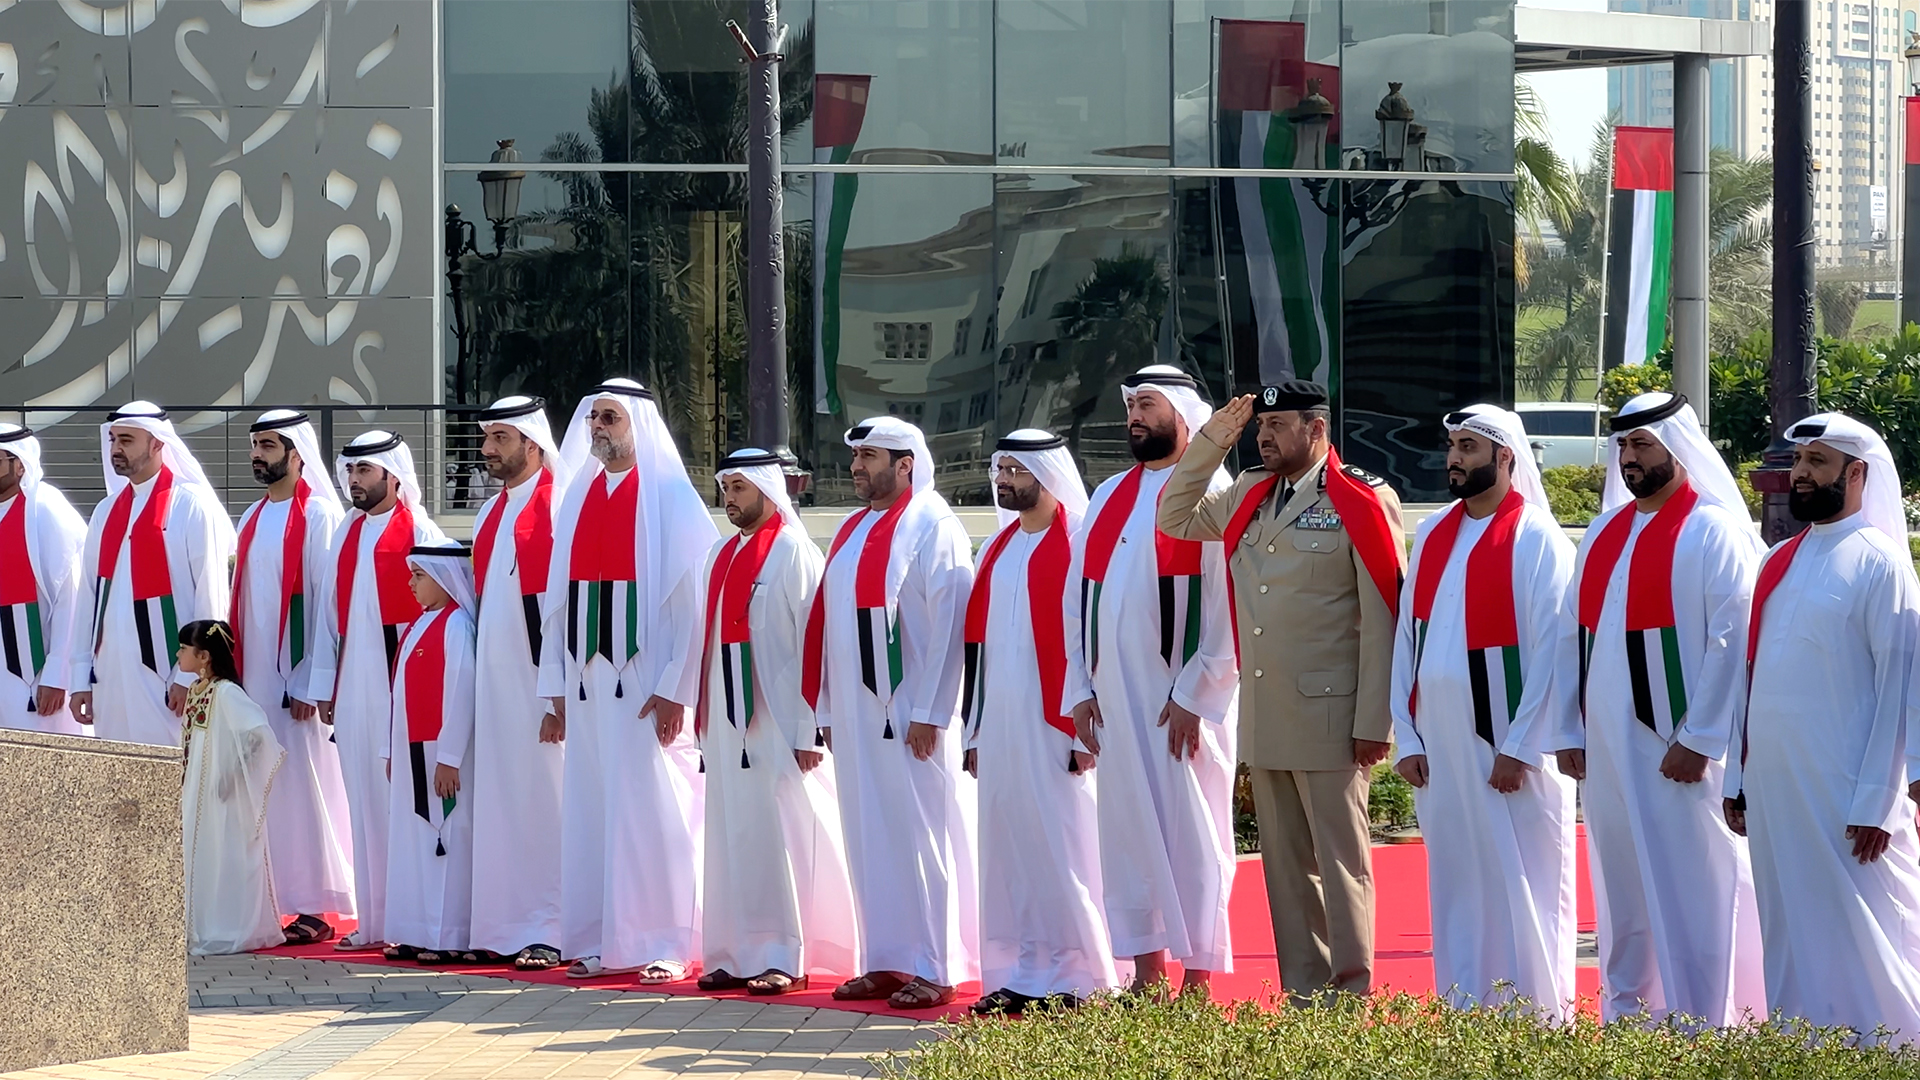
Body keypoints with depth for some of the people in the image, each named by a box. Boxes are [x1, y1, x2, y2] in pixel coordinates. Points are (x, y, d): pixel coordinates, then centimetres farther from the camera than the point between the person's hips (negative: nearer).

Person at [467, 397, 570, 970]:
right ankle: (506, 927, 11)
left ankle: (551, 932, -3)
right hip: (494, 681, 8)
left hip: (541, 684, -8)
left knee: (544, 802, -6)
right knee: (501, 803, 7)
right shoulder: (491, 515, 17)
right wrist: (476, 680, 15)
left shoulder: (560, 508, -9)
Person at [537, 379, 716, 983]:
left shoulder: (670, 498, -6)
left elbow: (690, 598, -10)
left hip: (645, 682, -6)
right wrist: (558, 678, 7)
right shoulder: (579, 497, 12)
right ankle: (603, 941, 11)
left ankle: (664, 944, 0)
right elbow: (559, 595, 13)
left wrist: (674, 686, -15)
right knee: (591, 812, 6)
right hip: (588, 681, 6)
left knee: (653, 810, -5)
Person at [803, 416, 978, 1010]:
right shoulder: (852, 531, 16)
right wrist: (826, 707, 12)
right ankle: (884, 962, 12)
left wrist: (929, 711, -18)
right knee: (869, 837, 8)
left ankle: (936, 970, -2)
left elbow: (949, 623, -14)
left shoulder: (932, 527, -8)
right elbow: (825, 621, 18)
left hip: (910, 712, -7)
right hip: (855, 711, 7)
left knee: (921, 836, -5)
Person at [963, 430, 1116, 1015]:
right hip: (999, 725, 8)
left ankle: (1077, 977, 0)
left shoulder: (1079, 546, -7)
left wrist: (1084, 730, -16)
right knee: (1008, 849, 7)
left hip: (1053, 725, -8)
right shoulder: (997, 550, 17)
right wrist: (975, 730, 15)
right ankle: (1020, 975, 12)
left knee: (1061, 850, -5)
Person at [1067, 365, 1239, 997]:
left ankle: (1197, 977, -1)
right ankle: (1146, 973, 12)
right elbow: (1077, 598, 16)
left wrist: (1194, 694, -17)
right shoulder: (1108, 498, 15)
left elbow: (1227, 607, -12)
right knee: (1128, 829, 7)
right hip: (1114, 696, 6)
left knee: (1191, 832, -4)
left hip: (1182, 699, -6)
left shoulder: (1209, 494, -5)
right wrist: (1081, 687, 8)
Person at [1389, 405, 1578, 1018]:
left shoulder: (1537, 541, -7)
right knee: (1455, 889, 9)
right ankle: (1465, 1013, 14)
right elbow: (1406, 638, 12)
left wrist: (1519, 749, -14)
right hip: (1440, 746, 6)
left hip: (1508, 746, -6)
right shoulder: (1433, 536, 11)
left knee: (1522, 891, -1)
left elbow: (1550, 651, -11)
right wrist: (1407, 736, 4)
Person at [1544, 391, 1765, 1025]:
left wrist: (1699, 740, -17)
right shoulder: (1605, 533, 14)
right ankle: (1624, 1017, 17)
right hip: (1606, 751, 6)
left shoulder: (1714, 533, -6)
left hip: (1680, 752, -6)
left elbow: (1731, 641, -13)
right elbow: (1574, 634, 15)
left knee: (1691, 896, -3)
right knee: (1620, 895, 10)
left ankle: (1700, 1030, 1)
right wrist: (1569, 731, 8)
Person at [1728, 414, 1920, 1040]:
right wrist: (1737, 778, 10)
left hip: (1844, 793, -6)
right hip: (1772, 788, 7)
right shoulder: (1780, 563, 13)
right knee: (1791, 935, 10)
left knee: (1862, 940, -4)